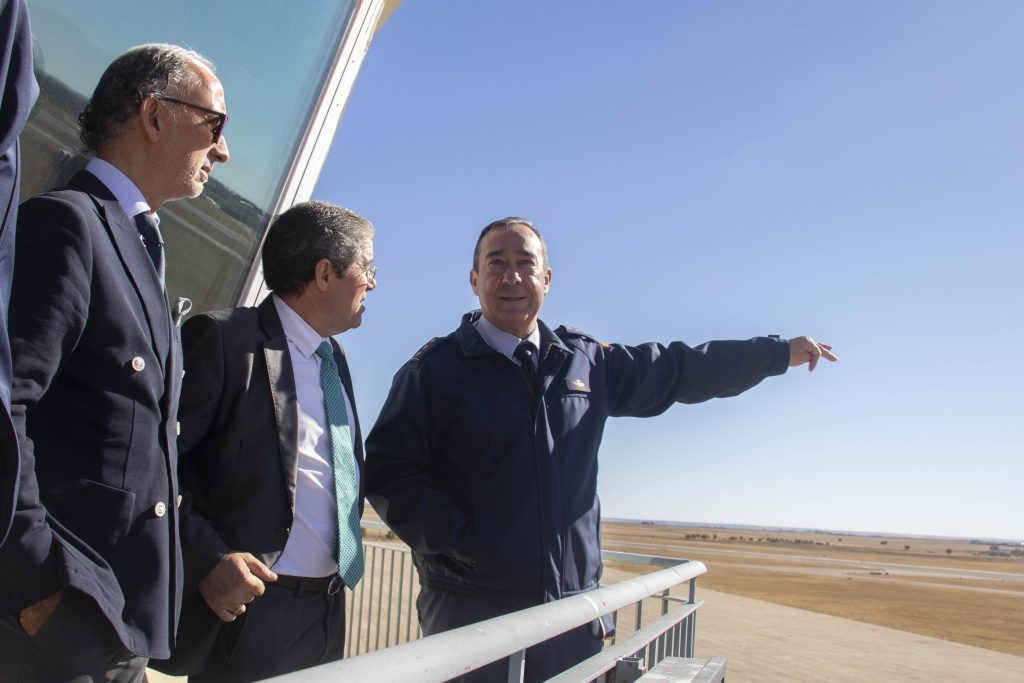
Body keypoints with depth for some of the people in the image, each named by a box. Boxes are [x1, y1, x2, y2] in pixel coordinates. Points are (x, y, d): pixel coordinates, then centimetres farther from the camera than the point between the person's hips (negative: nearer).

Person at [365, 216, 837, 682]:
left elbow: (676, 371, 19)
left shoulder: (588, 362, 9)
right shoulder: (437, 366, -3)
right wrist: (462, 543, -15)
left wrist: (779, 352, 24)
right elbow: (388, 470, -5)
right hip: (472, 609, -3)